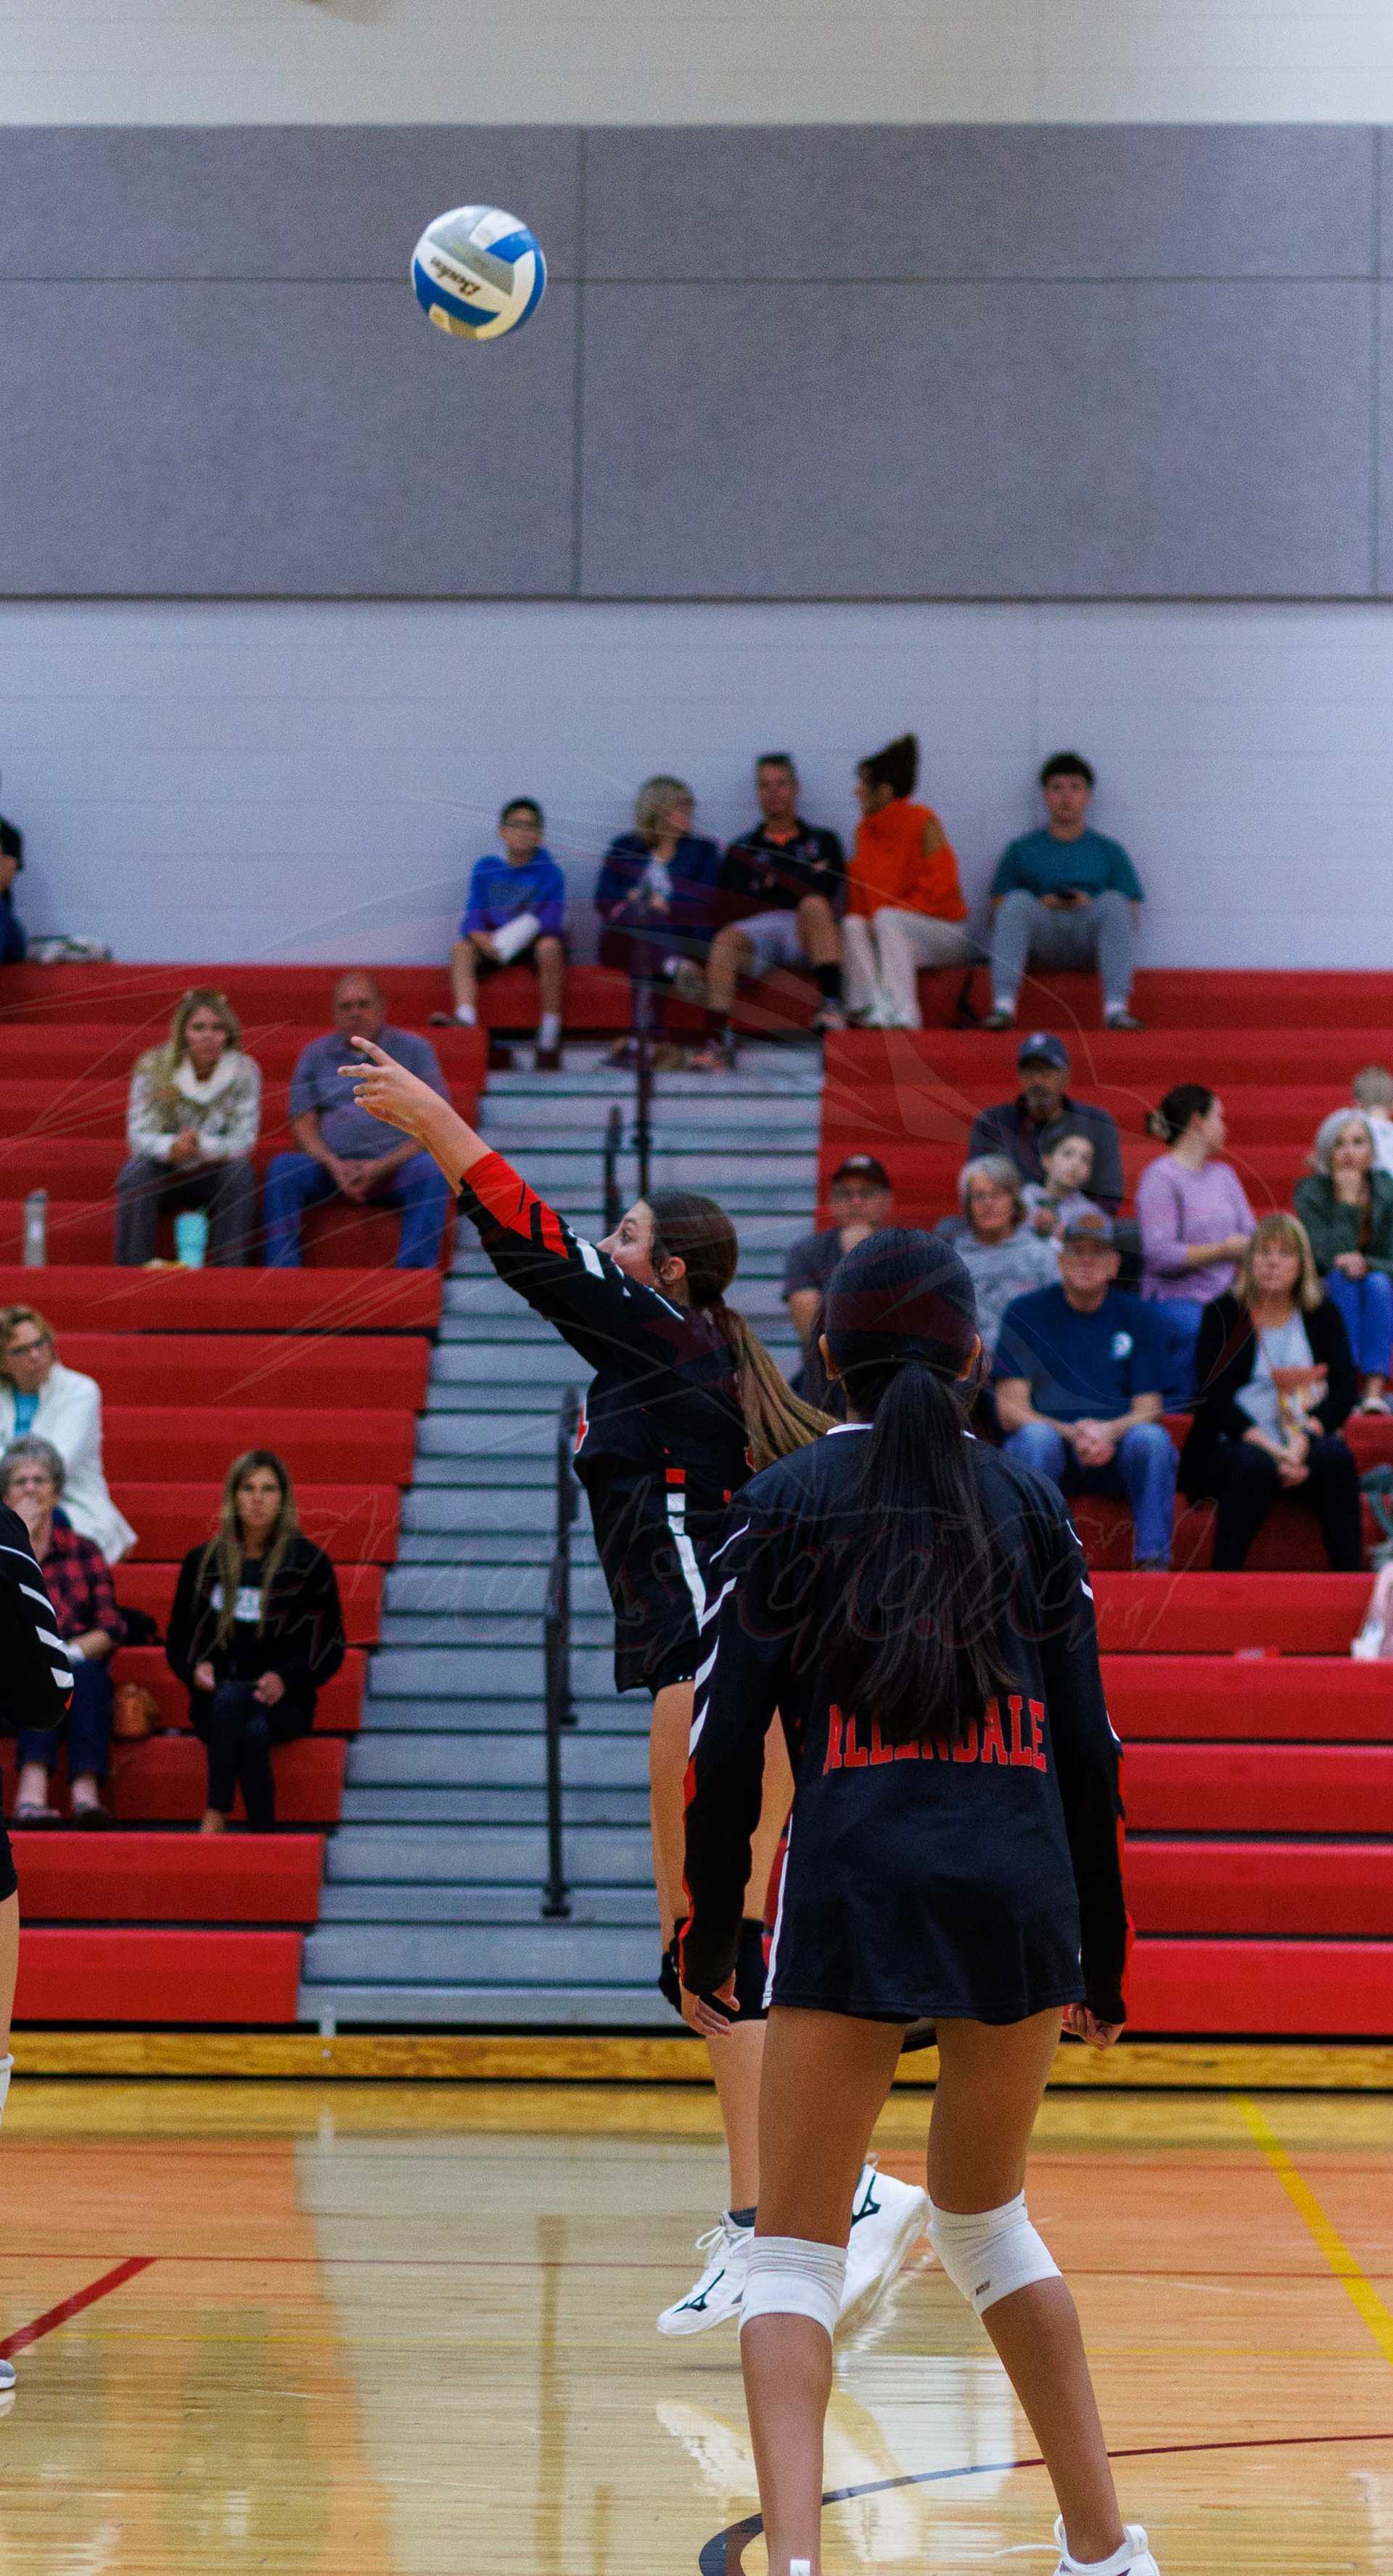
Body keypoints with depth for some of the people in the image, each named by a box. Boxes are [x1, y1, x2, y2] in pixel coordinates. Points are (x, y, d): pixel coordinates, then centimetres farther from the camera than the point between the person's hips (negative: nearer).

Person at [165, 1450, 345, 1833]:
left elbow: (328, 1647, 7)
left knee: (231, 1698, -38)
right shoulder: (202, 1563, 14)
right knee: (253, 1732, -36)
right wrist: (195, 1669, -4)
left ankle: (215, 1818, -37)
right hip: (214, 1704, 2)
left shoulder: (309, 1563, 6)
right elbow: (177, 1640, 20)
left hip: (284, 1703, -2)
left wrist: (283, 1679, -11)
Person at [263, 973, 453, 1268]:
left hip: (396, 1166, -2)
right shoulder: (316, 1054, 17)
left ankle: (413, 1273, -40)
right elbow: (303, 1125, 10)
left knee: (429, 1169, -34)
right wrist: (334, 1166, -12)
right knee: (282, 1167, -26)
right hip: (331, 1165, 2)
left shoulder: (413, 1050, 9)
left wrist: (380, 1168, -12)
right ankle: (280, 1273, -30)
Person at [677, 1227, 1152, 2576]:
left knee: (794, 2251, 1)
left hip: (853, 1885, -3)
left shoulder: (785, 1503, 7)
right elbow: (1087, 1746, 11)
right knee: (984, 2221, 23)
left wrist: (710, 1938, 9)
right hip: (1023, 1889, 3)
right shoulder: (1026, 1502, 13)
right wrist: (1102, 1957, 18)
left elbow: (727, 1742, 1)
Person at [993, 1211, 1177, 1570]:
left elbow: (1148, 1411, 3)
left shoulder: (1137, 1318, 9)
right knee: (1036, 1436, -35)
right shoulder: (1025, 1313, 4)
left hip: (1116, 1451, 1)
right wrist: (1071, 1433, -21)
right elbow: (1010, 1411, -3)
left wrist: (1108, 1432, -20)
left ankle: (1153, 1560, -32)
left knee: (1153, 1437, -31)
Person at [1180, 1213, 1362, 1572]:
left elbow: (1344, 1391, 3)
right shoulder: (1223, 1314, 5)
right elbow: (1213, 1398, -5)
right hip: (1230, 1445, -2)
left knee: (1335, 1457, -31)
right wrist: (1269, 1448, -20)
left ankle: (1350, 1580, -32)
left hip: (1306, 1446, 2)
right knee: (1256, 1465, -36)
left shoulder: (1323, 1314, 13)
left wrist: (1303, 1439, -16)